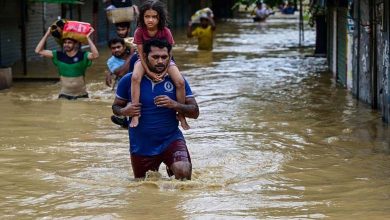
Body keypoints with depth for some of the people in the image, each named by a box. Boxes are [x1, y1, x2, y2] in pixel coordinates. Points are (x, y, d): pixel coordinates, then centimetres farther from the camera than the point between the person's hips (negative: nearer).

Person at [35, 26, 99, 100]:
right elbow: (38, 51, -2)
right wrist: (47, 34, -6)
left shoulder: (83, 56, -9)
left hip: (81, 95, -1)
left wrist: (88, 38, -29)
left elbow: (95, 55, -30)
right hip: (64, 94, 1)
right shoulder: (58, 56, 0)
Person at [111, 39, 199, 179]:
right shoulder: (129, 80, -5)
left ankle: (171, 170, 9)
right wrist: (124, 111, -16)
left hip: (171, 140, -1)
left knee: (183, 171, -28)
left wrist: (174, 105, -23)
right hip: (141, 146, 1)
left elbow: (194, 112, -5)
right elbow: (115, 107, 7)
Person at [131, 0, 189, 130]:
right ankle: (135, 115, -33)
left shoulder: (165, 32, -17)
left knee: (180, 82, -22)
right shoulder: (139, 32, -18)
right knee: (135, 77, -33)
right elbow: (141, 54, -16)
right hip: (145, 60, -1)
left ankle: (181, 115, -4)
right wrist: (148, 71, -26)